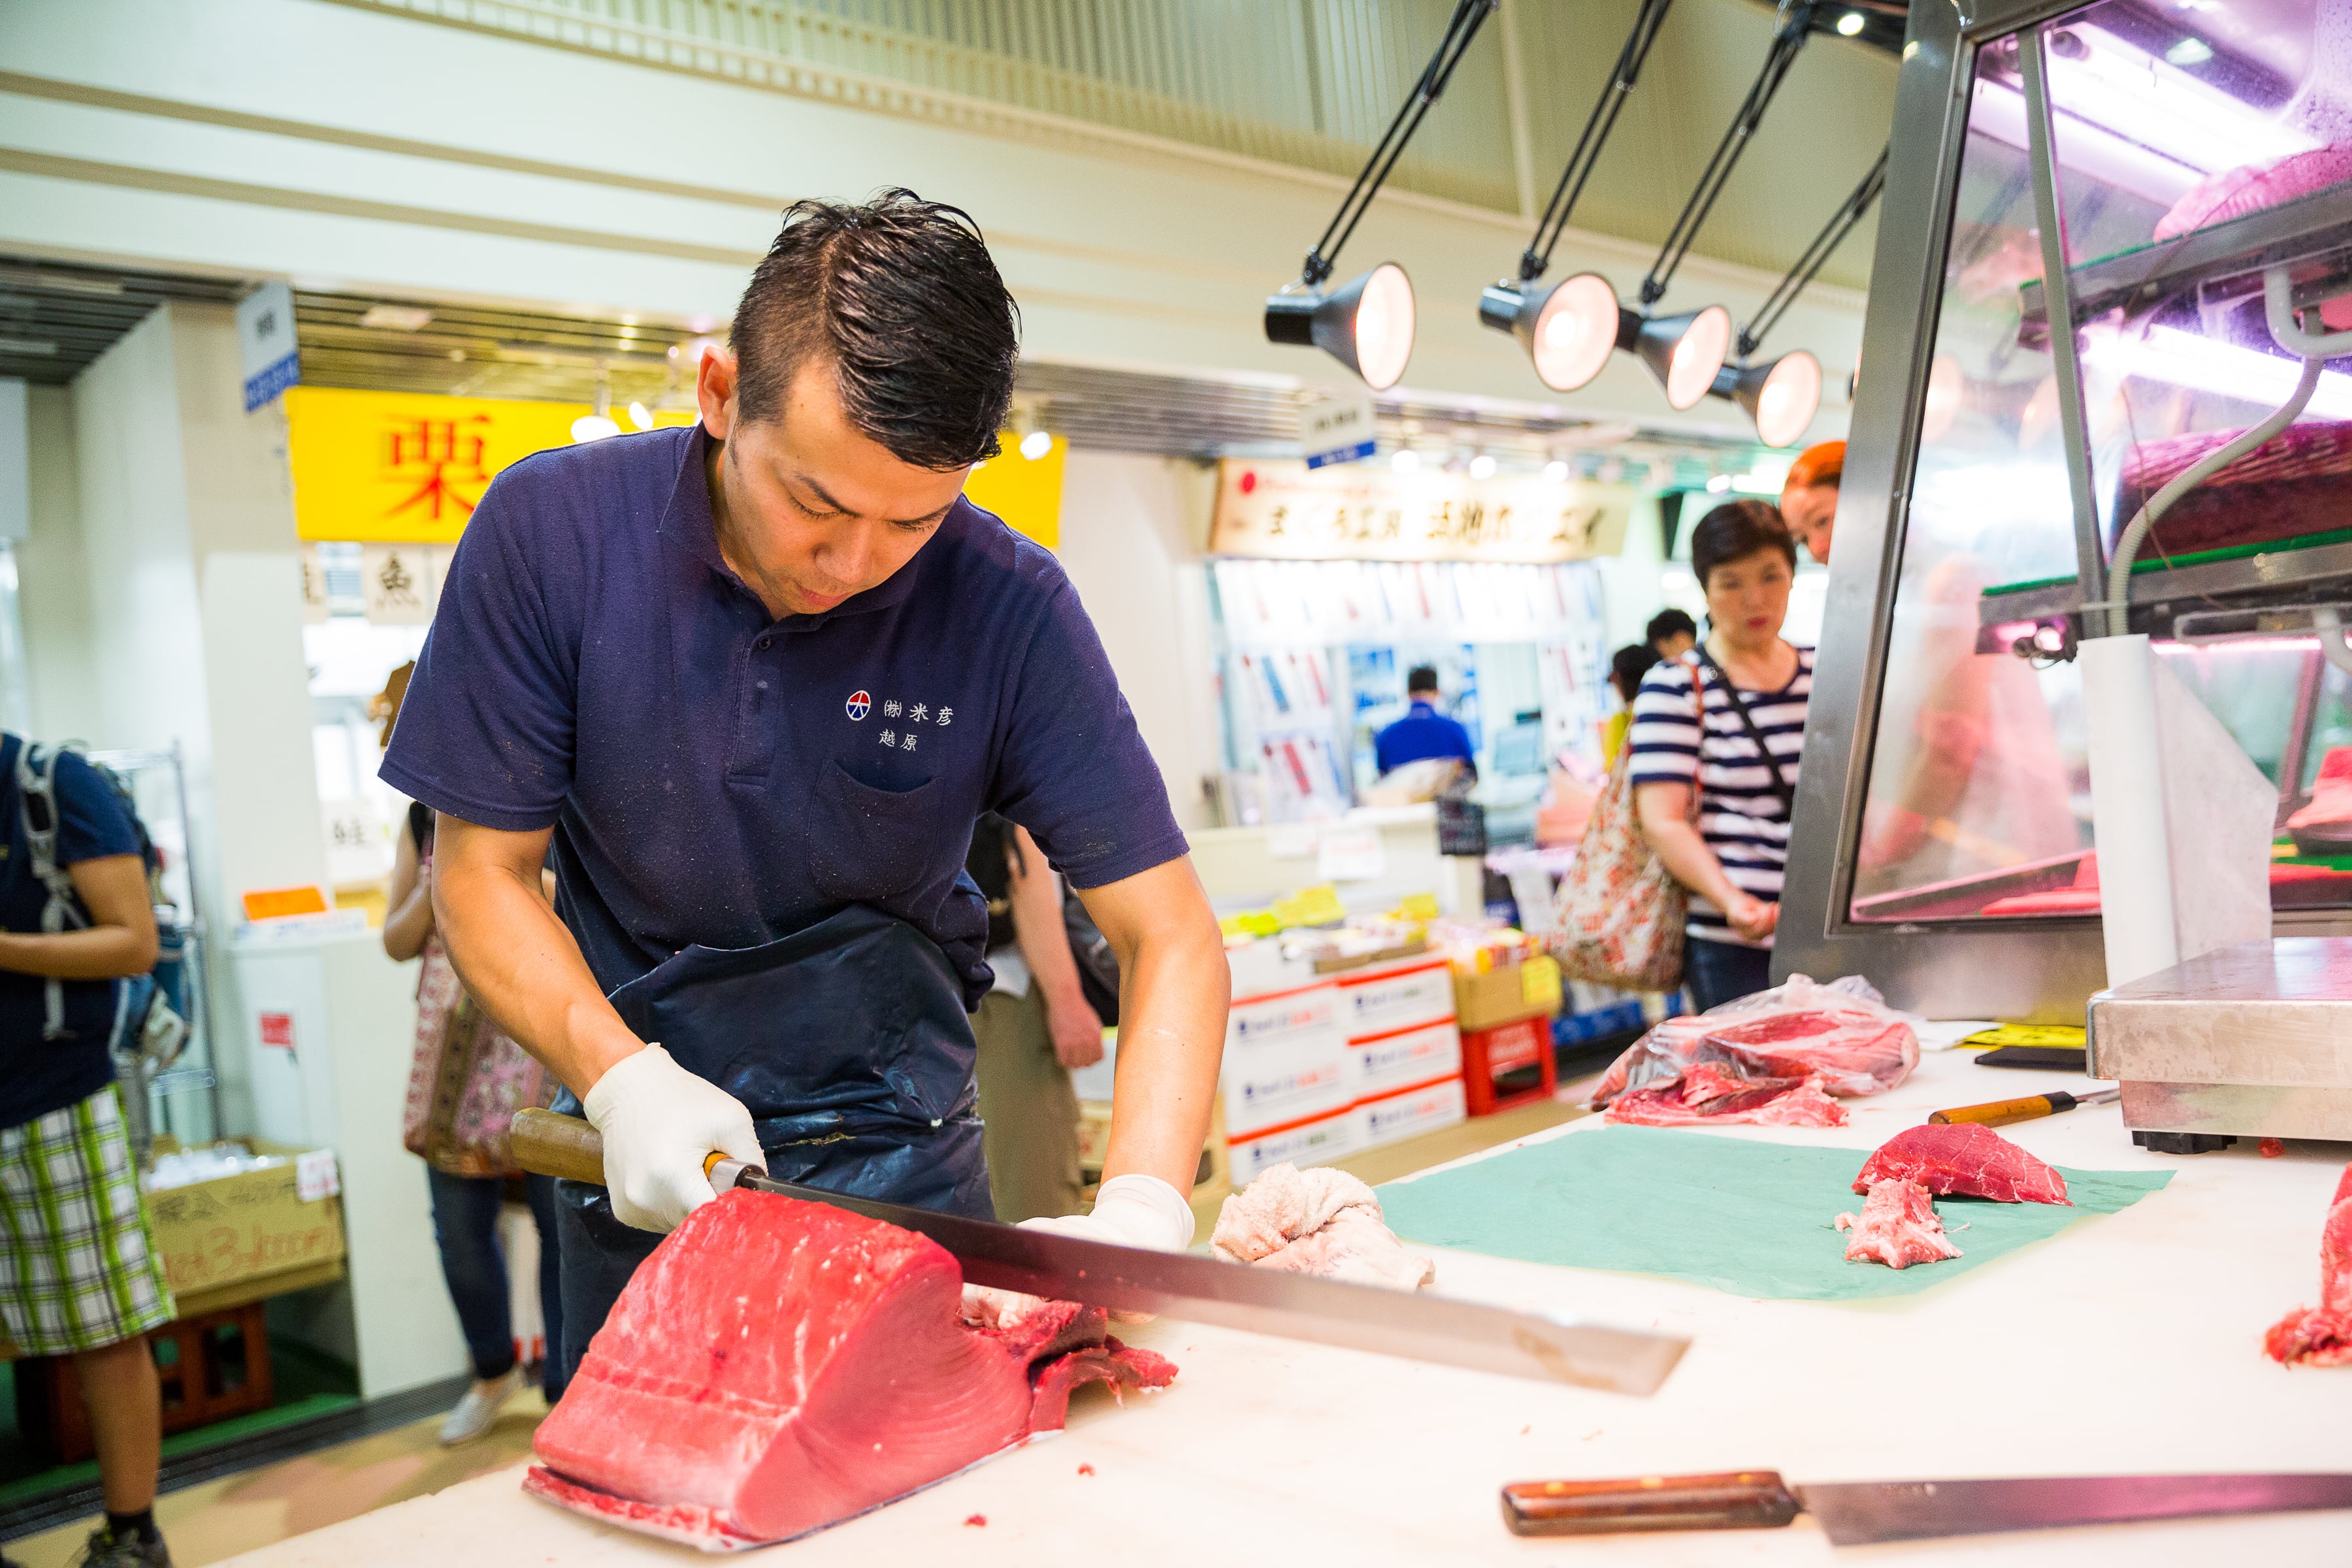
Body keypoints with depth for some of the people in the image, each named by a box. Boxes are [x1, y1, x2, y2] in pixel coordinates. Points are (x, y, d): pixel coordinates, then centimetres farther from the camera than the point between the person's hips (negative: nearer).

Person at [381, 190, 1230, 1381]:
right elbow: (482, 872, -8)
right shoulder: (551, 529, -15)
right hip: (639, 1157, 1)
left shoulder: (1009, 607, -18)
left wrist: (1139, 1213, -32)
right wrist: (622, 1079, -24)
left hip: (897, 1151, 0)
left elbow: (1170, 936, -17)